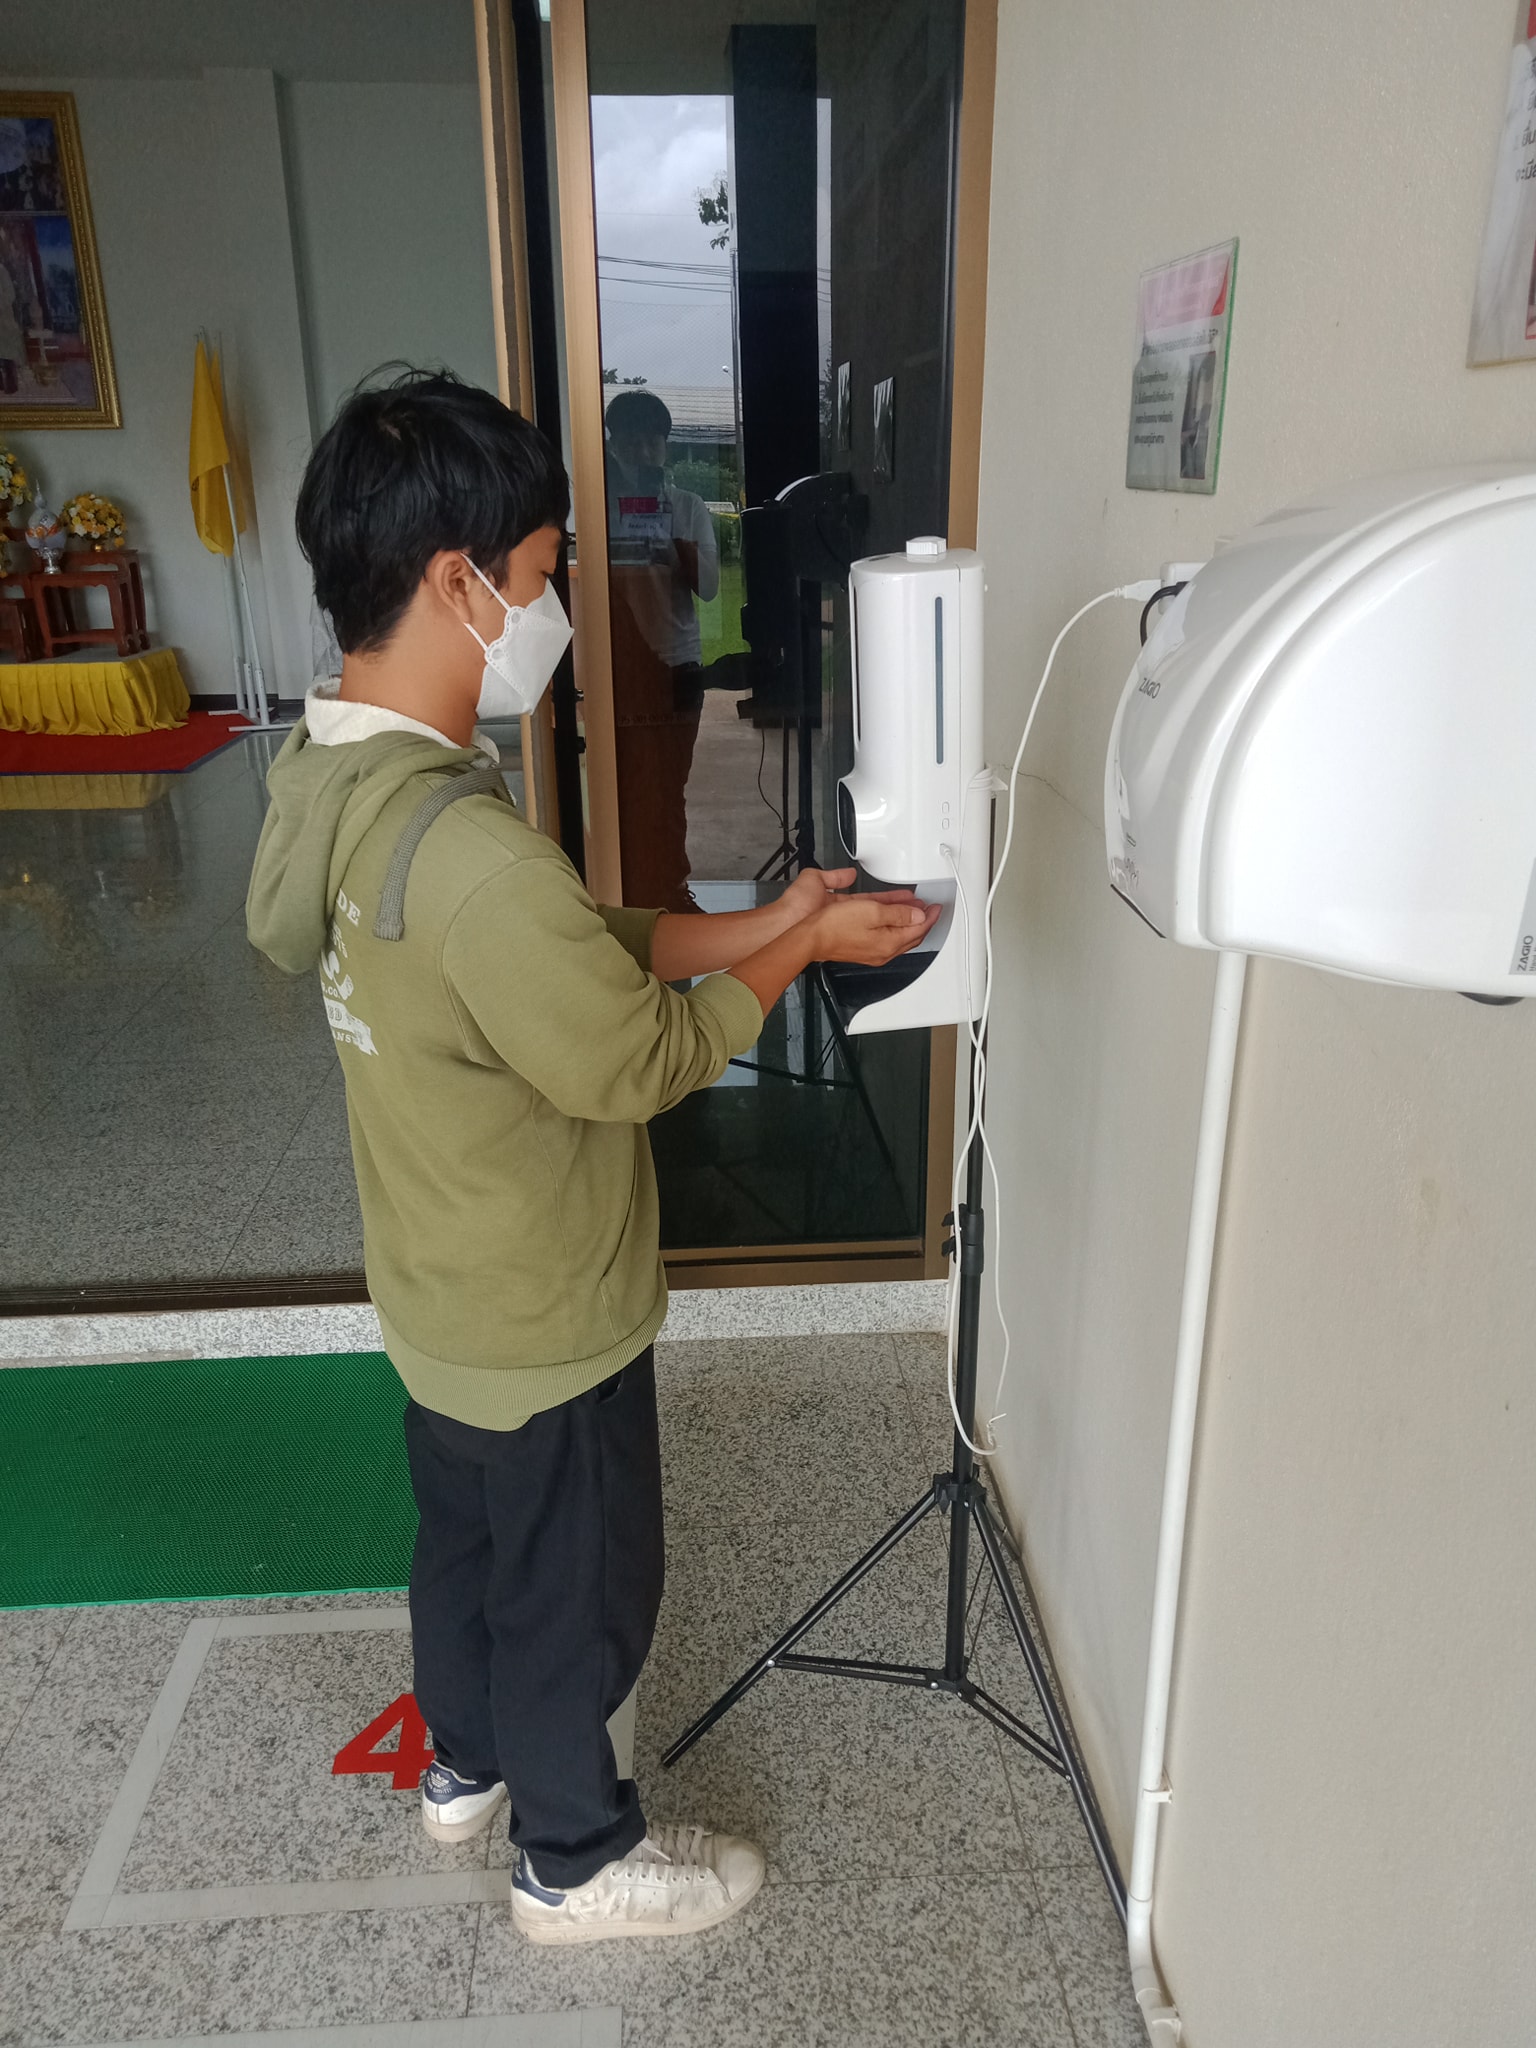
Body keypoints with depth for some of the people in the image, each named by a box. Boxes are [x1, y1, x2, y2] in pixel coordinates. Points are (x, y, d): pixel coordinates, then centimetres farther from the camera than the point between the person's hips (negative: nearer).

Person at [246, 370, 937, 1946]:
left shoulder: (335, 774, -4)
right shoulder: (467, 852, -36)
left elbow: (579, 950, 2)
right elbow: (639, 1058, -24)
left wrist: (761, 922, -1)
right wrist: (802, 947, -10)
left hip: (440, 1298, 9)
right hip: (543, 1327, -9)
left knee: (465, 1534, 29)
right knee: (579, 1591, 16)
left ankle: (465, 1763, 56)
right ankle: (576, 1860, 42)